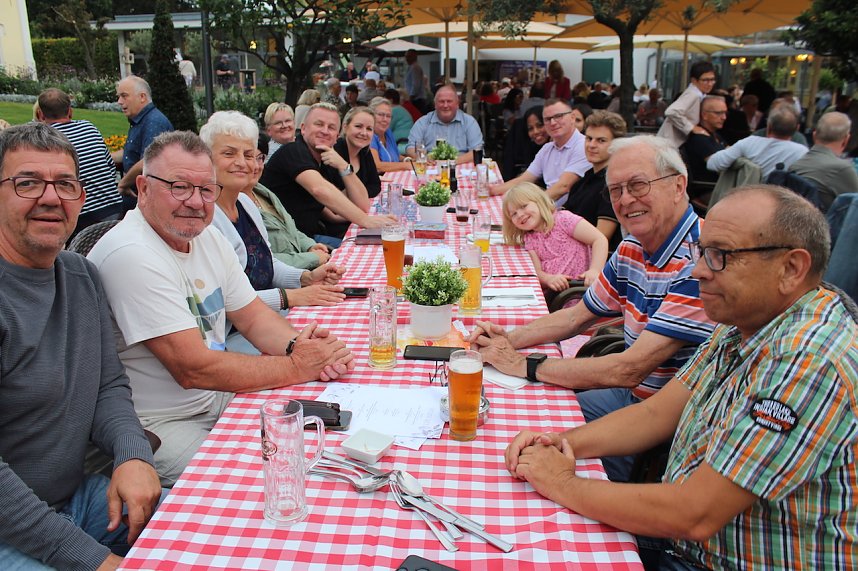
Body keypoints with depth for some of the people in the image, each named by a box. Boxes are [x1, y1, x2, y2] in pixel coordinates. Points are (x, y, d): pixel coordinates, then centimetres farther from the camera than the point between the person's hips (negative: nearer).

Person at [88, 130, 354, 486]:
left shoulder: (208, 237, 3)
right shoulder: (132, 256, -24)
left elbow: (253, 317, 8)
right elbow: (193, 369, -27)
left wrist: (300, 345, -14)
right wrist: (296, 367, -21)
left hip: (219, 397, 8)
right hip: (162, 426, -8)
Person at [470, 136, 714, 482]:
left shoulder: (701, 261, -27)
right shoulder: (631, 247, 2)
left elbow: (629, 370, -30)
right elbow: (577, 316, 13)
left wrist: (525, 365, -22)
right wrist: (508, 338, -4)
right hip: (632, 396, 8)